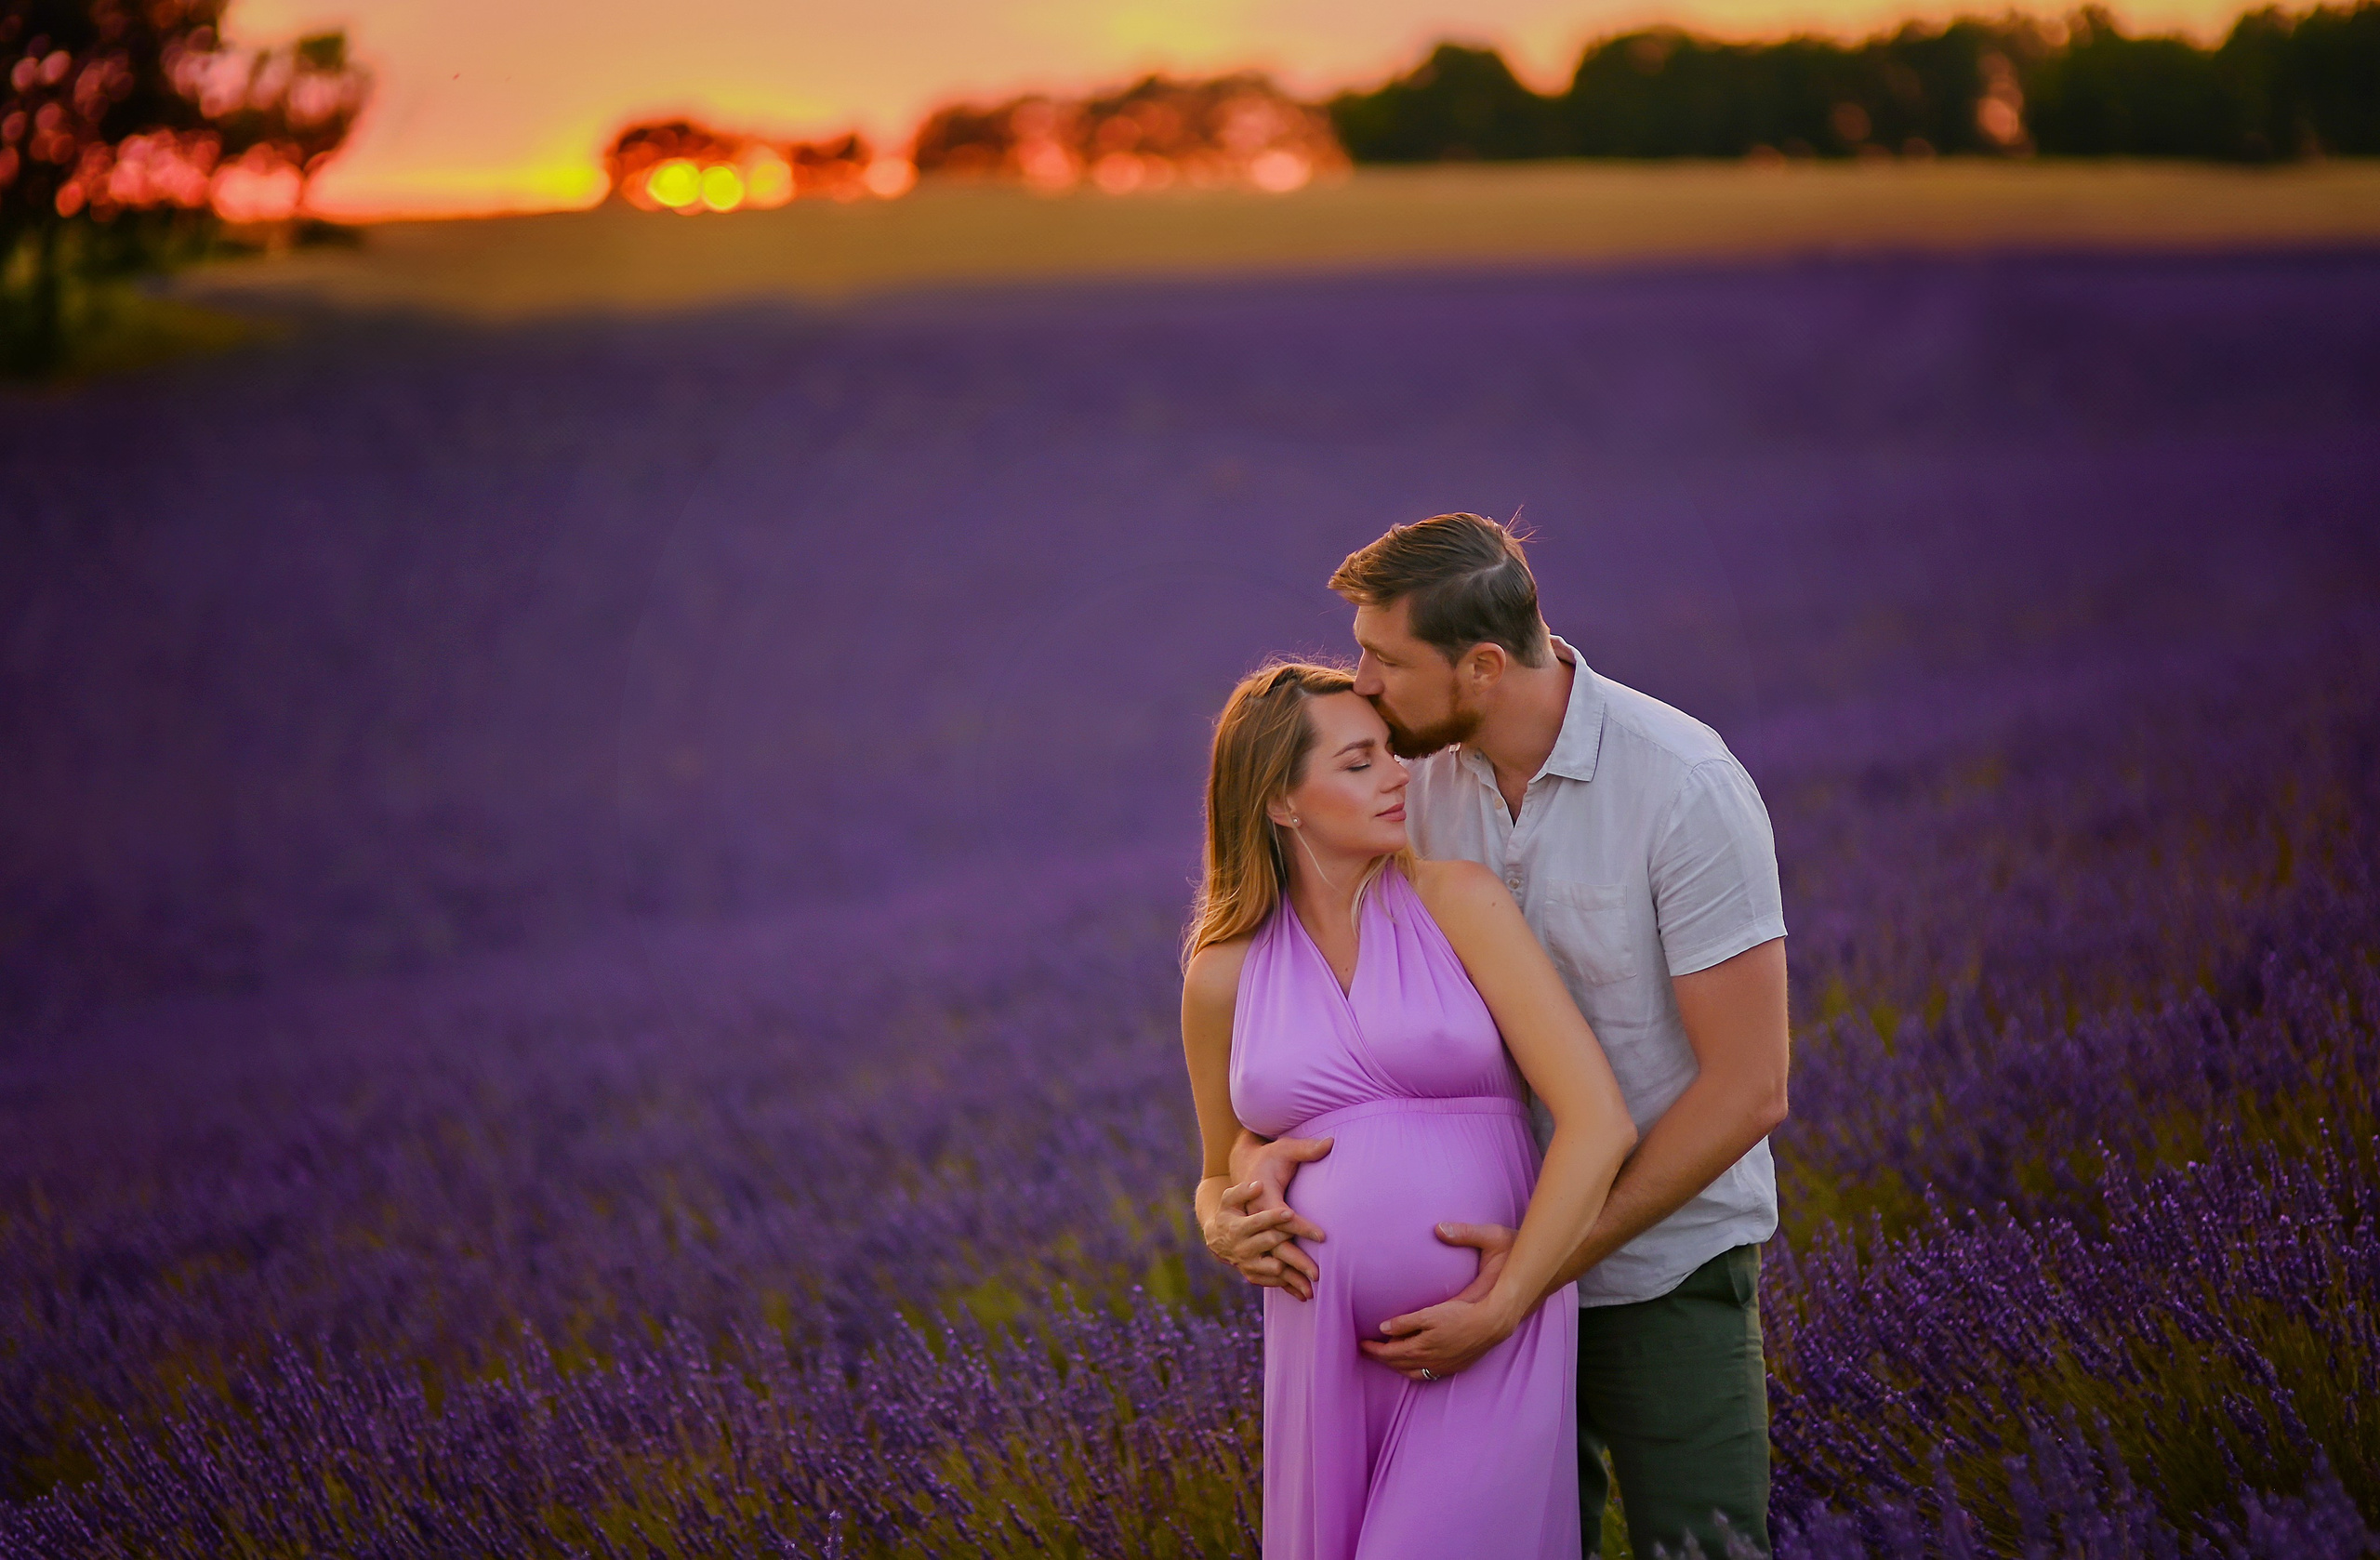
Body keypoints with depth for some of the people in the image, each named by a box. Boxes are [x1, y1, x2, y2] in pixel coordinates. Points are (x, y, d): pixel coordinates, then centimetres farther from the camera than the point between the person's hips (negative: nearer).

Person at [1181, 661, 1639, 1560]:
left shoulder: (1456, 903, -2)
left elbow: (1600, 1121, -9)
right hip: (1326, 1351, 3)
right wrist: (1229, 1224, 1)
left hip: (1485, 1350, -3)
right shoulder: (1223, 976, 7)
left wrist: (1500, 1309, -12)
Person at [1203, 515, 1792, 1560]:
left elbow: (1747, 1088, -20)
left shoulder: (1684, 786, -20)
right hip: (1504, 1251, 5)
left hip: (1665, 1266, -4)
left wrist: (1552, 1261, -23)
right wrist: (1259, 1154, -21)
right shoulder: (1415, 777, -4)